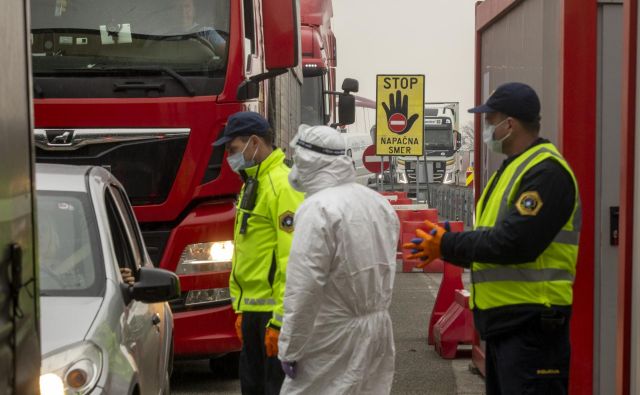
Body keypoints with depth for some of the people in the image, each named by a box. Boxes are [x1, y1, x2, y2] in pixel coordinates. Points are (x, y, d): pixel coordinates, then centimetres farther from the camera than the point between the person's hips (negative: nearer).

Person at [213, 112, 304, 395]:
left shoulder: (283, 186, -16)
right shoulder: (252, 185, 16)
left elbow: (292, 260, -22)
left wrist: (280, 320, -22)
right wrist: (242, 308, 19)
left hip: (276, 310, -10)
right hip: (253, 308, 10)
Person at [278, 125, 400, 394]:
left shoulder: (318, 208, -17)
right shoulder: (379, 202, 9)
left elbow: (304, 288, -20)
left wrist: (290, 348, -14)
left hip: (335, 339, -8)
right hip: (378, 329, 8)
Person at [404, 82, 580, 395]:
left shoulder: (546, 170, -16)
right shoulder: (514, 168, 17)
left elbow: (514, 243, -24)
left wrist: (447, 245, -13)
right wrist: (446, 245, 2)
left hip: (530, 322, -10)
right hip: (503, 318, 10)